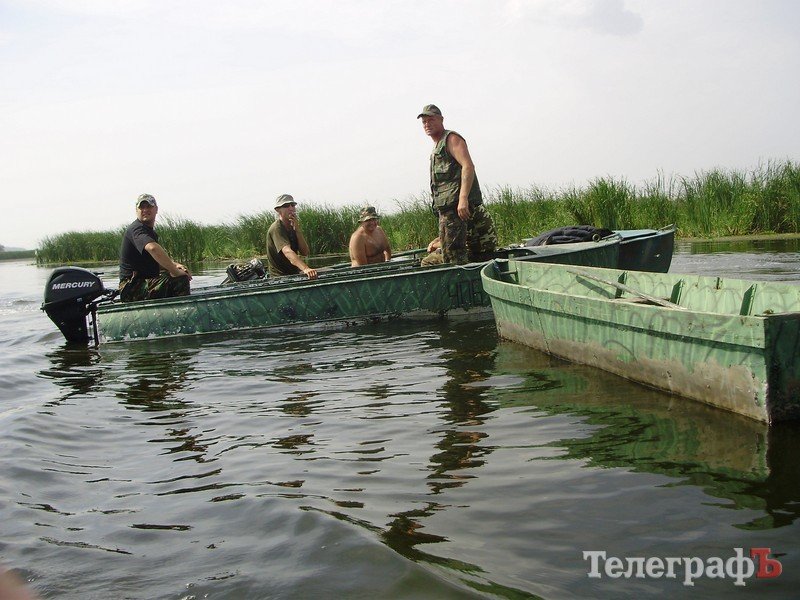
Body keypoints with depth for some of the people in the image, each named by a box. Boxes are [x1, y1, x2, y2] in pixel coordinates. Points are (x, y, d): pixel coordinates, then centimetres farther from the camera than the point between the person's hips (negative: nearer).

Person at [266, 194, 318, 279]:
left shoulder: (293, 227, 11)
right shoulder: (276, 228, -13)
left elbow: (305, 252, 0)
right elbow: (287, 252, -30)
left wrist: (297, 229, -10)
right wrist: (305, 269, -45)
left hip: (295, 274, 7)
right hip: (280, 277, -7)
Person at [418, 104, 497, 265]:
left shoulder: (451, 139, -2)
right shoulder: (436, 148, 27)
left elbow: (468, 166, -17)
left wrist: (463, 199, -27)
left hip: (457, 205, -10)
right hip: (446, 209, 10)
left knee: (454, 255, -15)